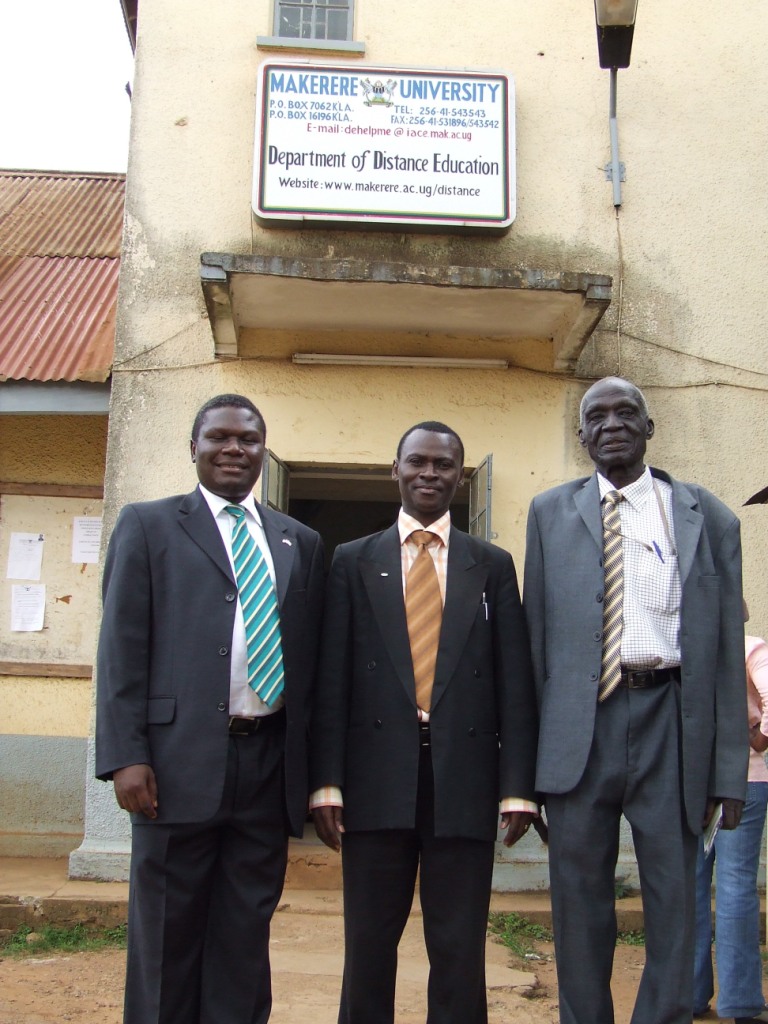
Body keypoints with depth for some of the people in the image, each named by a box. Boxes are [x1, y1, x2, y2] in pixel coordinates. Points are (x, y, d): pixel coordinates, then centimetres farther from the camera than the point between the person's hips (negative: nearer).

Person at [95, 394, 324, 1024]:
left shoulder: (301, 543, 15)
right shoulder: (148, 525, 6)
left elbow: (310, 657, 13)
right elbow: (122, 646, -1)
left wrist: (313, 769, 8)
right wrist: (126, 756, -9)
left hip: (271, 765, 3)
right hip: (182, 759, -3)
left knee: (247, 933, 10)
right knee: (167, 932, 7)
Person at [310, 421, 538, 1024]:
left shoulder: (493, 567, 9)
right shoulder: (354, 562, 9)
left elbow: (515, 683, 4)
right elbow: (332, 679, 3)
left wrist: (518, 785, -3)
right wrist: (326, 780, -4)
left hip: (465, 777, 0)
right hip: (378, 775, 0)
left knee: (461, 950, 7)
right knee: (368, 943, 9)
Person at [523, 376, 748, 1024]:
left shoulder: (708, 518, 5)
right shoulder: (551, 513, 9)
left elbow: (727, 650, 3)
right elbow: (536, 631, 7)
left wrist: (729, 769, -1)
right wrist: (531, 745, 3)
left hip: (670, 722, 0)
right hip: (579, 721, 1)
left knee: (673, 896, 7)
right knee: (579, 897, 10)